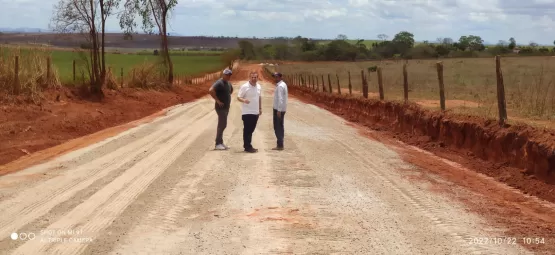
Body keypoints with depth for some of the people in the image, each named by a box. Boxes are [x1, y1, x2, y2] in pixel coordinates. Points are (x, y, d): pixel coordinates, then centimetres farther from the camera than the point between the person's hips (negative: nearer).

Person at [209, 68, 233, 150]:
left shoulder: (228, 83, 12)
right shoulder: (219, 83, -15)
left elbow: (231, 90, 35)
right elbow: (211, 90, -30)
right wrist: (217, 100, -24)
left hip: (226, 107, 9)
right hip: (221, 107, -9)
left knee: (222, 125, 12)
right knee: (222, 125, -10)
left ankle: (220, 143, 19)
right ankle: (218, 144, -6)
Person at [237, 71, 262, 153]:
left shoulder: (259, 86, 8)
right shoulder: (244, 86, -12)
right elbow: (238, 97, -12)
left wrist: (260, 108, 20)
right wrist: (244, 100, -33)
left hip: (255, 112, 7)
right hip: (247, 112, -7)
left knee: (251, 130, 13)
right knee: (247, 130, -4)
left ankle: (248, 145, 22)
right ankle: (247, 147, -1)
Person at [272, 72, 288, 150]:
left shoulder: (280, 86, -17)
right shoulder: (283, 84, 14)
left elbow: (280, 99, -23)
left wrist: (279, 110, -24)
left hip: (278, 109, -10)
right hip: (281, 109, 10)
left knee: (277, 127, -6)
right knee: (280, 126, 13)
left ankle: (280, 145, -6)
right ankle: (280, 144, 17)